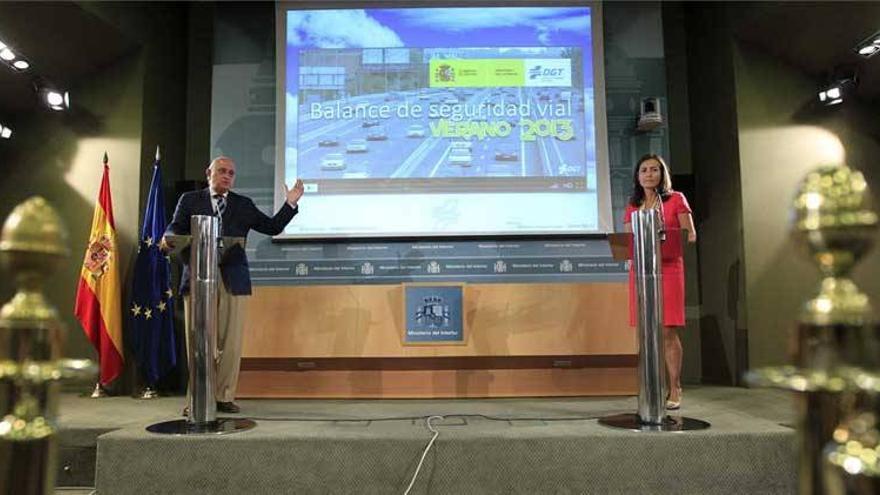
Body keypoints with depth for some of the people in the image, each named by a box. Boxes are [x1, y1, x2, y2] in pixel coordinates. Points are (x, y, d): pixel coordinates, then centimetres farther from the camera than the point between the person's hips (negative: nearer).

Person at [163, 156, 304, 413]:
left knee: (230, 342, 1)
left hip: (232, 280, 1)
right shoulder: (189, 200, 15)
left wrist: (290, 204, 4)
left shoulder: (243, 205, 18)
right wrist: (168, 238, -15)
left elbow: (272, 227, 15)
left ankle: (225, 397, 10)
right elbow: (176, 228, 8)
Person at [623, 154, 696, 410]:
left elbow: (690, 234, 0)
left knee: (668, 331, -7)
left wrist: (680, 237, -19)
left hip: (668, 269, -3)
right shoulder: (632, 206, 14)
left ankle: (675, 390, 1)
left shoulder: (676, 199, 5)